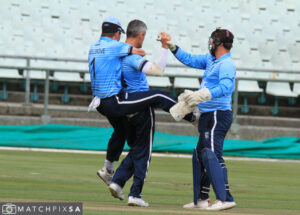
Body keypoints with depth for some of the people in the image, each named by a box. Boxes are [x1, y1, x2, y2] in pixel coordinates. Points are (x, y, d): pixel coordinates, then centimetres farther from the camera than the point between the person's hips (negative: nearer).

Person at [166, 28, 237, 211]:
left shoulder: (227, 64, -14)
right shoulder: (210, 60, 17)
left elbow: (225, 87, -29)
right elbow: (190, 60, 28)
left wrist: (203, 96, -40)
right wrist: (172, 47, 21)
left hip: (218, 114, -11)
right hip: (208, 116, 11)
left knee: (212, 155, -19)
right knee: (200, 156, 15)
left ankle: (225, 198, -25)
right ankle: (201, 199, 21)